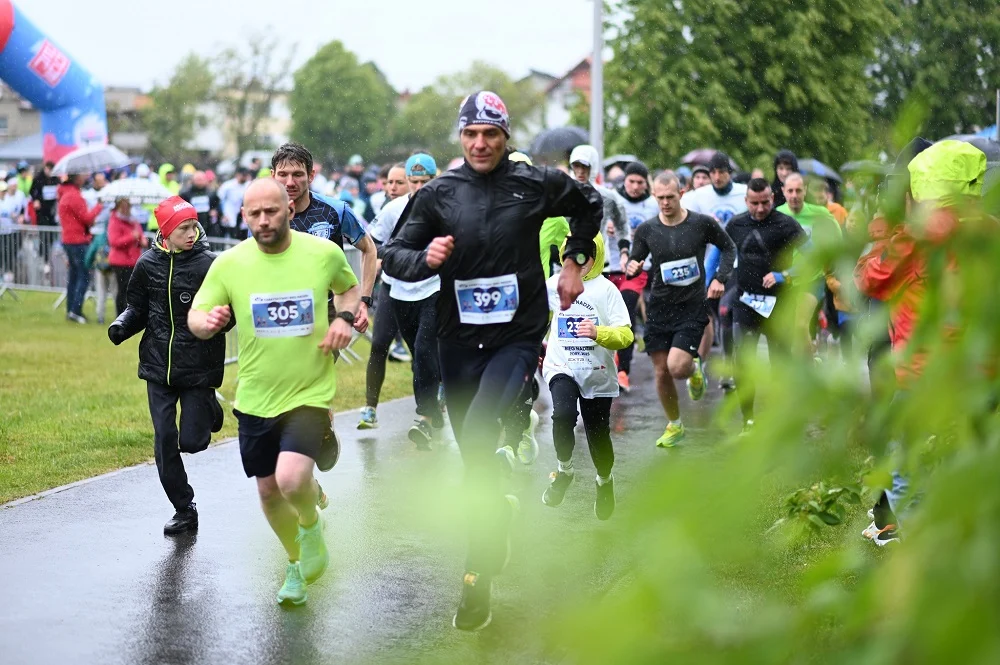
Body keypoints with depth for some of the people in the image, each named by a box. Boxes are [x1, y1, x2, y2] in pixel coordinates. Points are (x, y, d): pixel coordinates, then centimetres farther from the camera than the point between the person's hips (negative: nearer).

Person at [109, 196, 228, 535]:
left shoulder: (209, 265, -11)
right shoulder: (148, 264, -1)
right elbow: (138, 308, 10)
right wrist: (122, 325, -9)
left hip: (199, 366, -3)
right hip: (159, 366, 3)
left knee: (191, 441, -2)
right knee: (164, 440, 2)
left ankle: (209, 408, 34)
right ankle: (184, 510, 17)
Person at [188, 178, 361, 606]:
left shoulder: (325, 253, -7)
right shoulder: (229, 263, -5)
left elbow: (350, 287, 14)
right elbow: (195, 317, -1)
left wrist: (345, 317, -7)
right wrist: (207, 321, -25)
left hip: (310, 392, -3)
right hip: (255, 397, 3)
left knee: (292, 479, -23)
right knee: (268, 491, 13)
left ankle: (311, 524, 13)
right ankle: (297, 563, 40)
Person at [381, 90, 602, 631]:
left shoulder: (536, 184, -2)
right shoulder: (438, 194, 0)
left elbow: (589, 205, 19)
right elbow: (393, 255, 1)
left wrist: (575, 262, 13)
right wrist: (426, 258, -18)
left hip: (518, 336, -3)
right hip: (459, 339, 3)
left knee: (477, 436, -23)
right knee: (474, 453, 12)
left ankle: (478, 578, -19)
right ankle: (498, 511, 45)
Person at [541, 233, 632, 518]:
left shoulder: (606, 289, -7)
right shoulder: (553, 285, 1)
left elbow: (626, 334, -12)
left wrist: (598, 332, -28)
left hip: (598, 374, -1)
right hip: (561, 368, 1)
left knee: (598, 433, 8)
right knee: (563, 414, -27)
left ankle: (605, 480, 38)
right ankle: (564, 471, -3)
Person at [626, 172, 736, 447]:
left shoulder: (703, 224, -7)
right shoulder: (646, 230, -2)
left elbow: (729, 248, 10)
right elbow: (634, 261, 8)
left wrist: (720, 279, -3)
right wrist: (632, 267, -16)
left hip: (692, 308, -3)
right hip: (659, 308, 3)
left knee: (677, 368, -19)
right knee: (661, 373, 4)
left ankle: (695, 368, 19)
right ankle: (674, 426, 26)